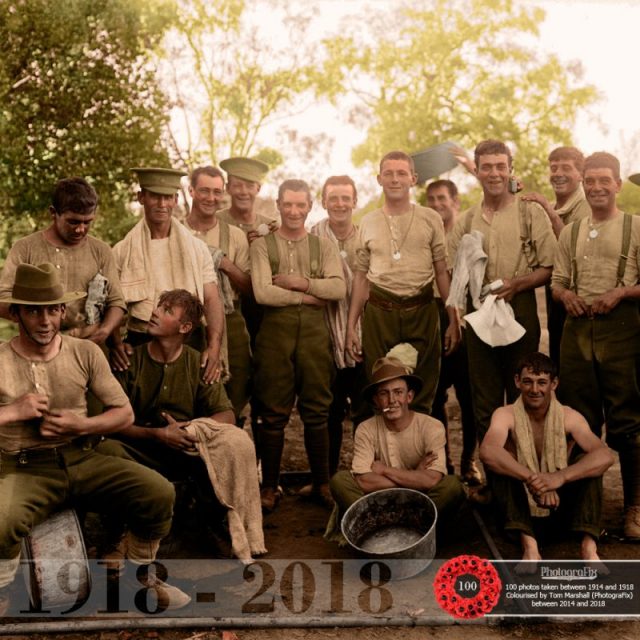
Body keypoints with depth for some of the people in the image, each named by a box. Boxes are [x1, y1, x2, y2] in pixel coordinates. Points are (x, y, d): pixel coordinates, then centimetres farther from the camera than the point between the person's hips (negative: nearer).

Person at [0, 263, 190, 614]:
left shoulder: (85, 353, 4)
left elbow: (124, 413, 6)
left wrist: (81, 425, -11)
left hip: (82, 458, 3)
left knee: (160, 493, -18)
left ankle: (139, 576, 12)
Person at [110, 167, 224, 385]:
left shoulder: (196, 248, 5)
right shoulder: (123, 251, 2)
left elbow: (211, 300, -1)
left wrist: (214, 347, -15)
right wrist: (116, 342, -16)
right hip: (140, 344, -1)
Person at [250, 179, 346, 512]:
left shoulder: (324, 246, 12)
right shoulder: (262, 245, 6)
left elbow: (339, 288, -3)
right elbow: (262, 292, -9)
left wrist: (299, 282, -10)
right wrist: (308, 296, -5)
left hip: (314, 330, 2)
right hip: (275, 330, -1)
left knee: (317, 410, 7)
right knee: (274, 412, 3)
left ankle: (322, 482, 19)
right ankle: (269, 486, 14)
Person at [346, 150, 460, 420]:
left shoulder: (430, 219, 5)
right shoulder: (368, 223, 9)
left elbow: (442, 272, 6)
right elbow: (360, 277, 12)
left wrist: (454, 320, 0)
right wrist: (351, 326, 7)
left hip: (421, 311, -1)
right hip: (378, 312, 1)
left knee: (422, 397, 4)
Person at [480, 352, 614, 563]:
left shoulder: (568, 417, -8)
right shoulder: (506, 415, -9)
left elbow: (605, 456, -26)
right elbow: (487, 452, -32)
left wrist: (560, 477, -41)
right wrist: (532, 479, -43)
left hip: (561, 507, 1)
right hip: (521, 508, -1)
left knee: (587, 461, -21)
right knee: (502, 463, -26)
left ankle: (588, 546, -31)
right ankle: (529, 545, -35)